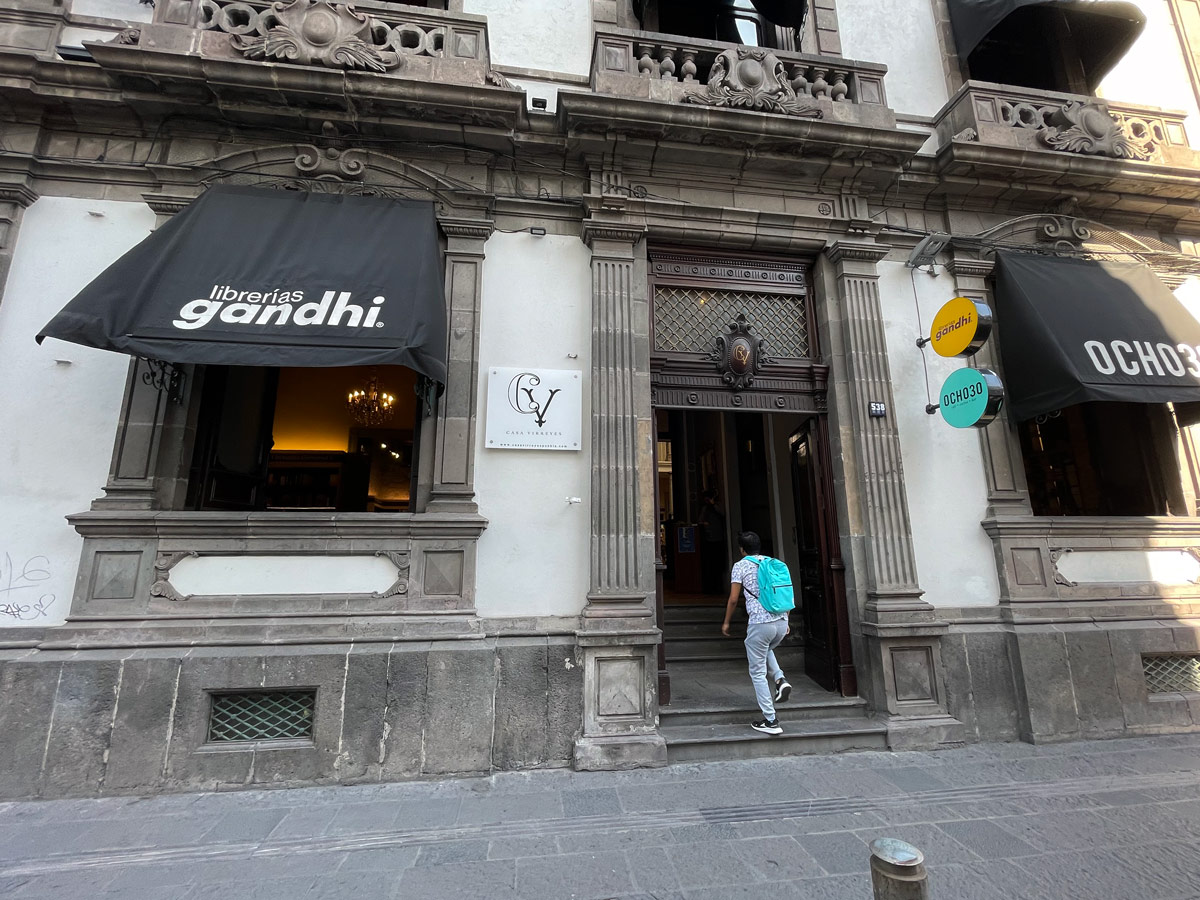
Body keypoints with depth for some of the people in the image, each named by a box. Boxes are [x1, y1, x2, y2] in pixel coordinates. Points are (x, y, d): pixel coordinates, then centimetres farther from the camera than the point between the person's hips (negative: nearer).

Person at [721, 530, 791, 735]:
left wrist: (726, 622, 10)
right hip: (781, 622, 6)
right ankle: (780, 680, 13)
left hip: (760, 623, -6)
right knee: (766, 650, 36)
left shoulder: (740, 566, -2)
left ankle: (771, 721, 11)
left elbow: (733, 599, -4)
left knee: (758, 672, 8)